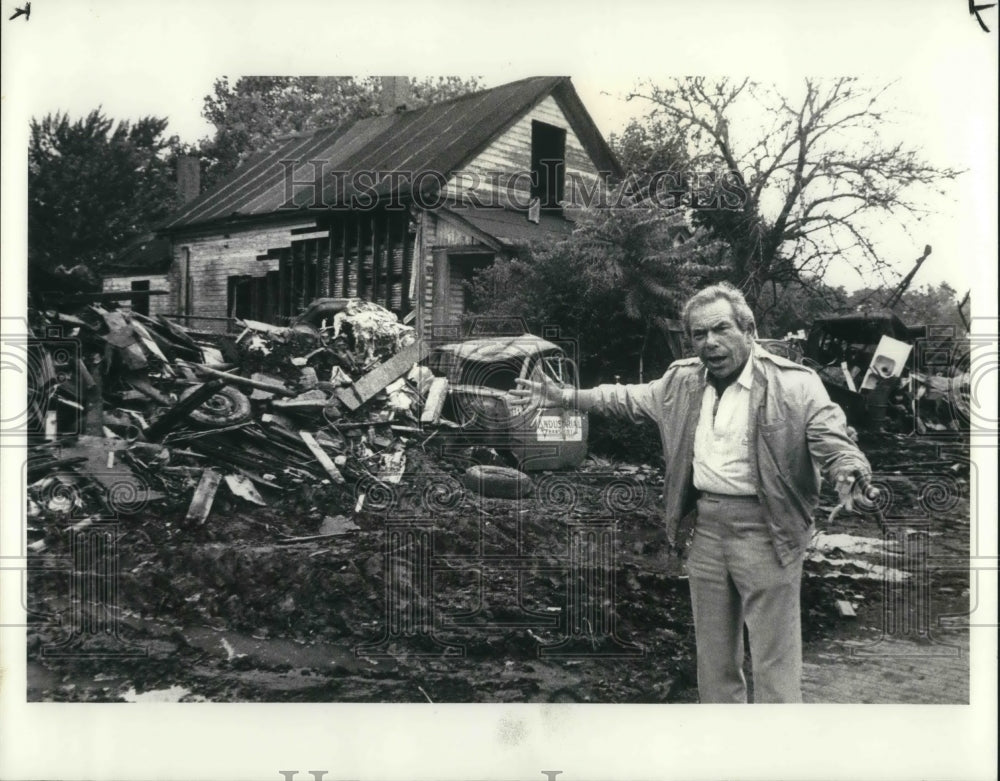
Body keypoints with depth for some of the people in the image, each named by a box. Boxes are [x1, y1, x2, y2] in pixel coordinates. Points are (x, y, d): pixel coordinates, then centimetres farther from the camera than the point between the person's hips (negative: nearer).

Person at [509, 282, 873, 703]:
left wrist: (848, 476, -37)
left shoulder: (794, 384, -9)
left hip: (766, 530, -6)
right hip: (705, 526, 6)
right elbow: (628, 398, 22)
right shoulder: (682, 381, 9)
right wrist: (564, 396, 18)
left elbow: (833, 442, -15)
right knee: (713, 657, 18)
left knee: (775, 662, 1)